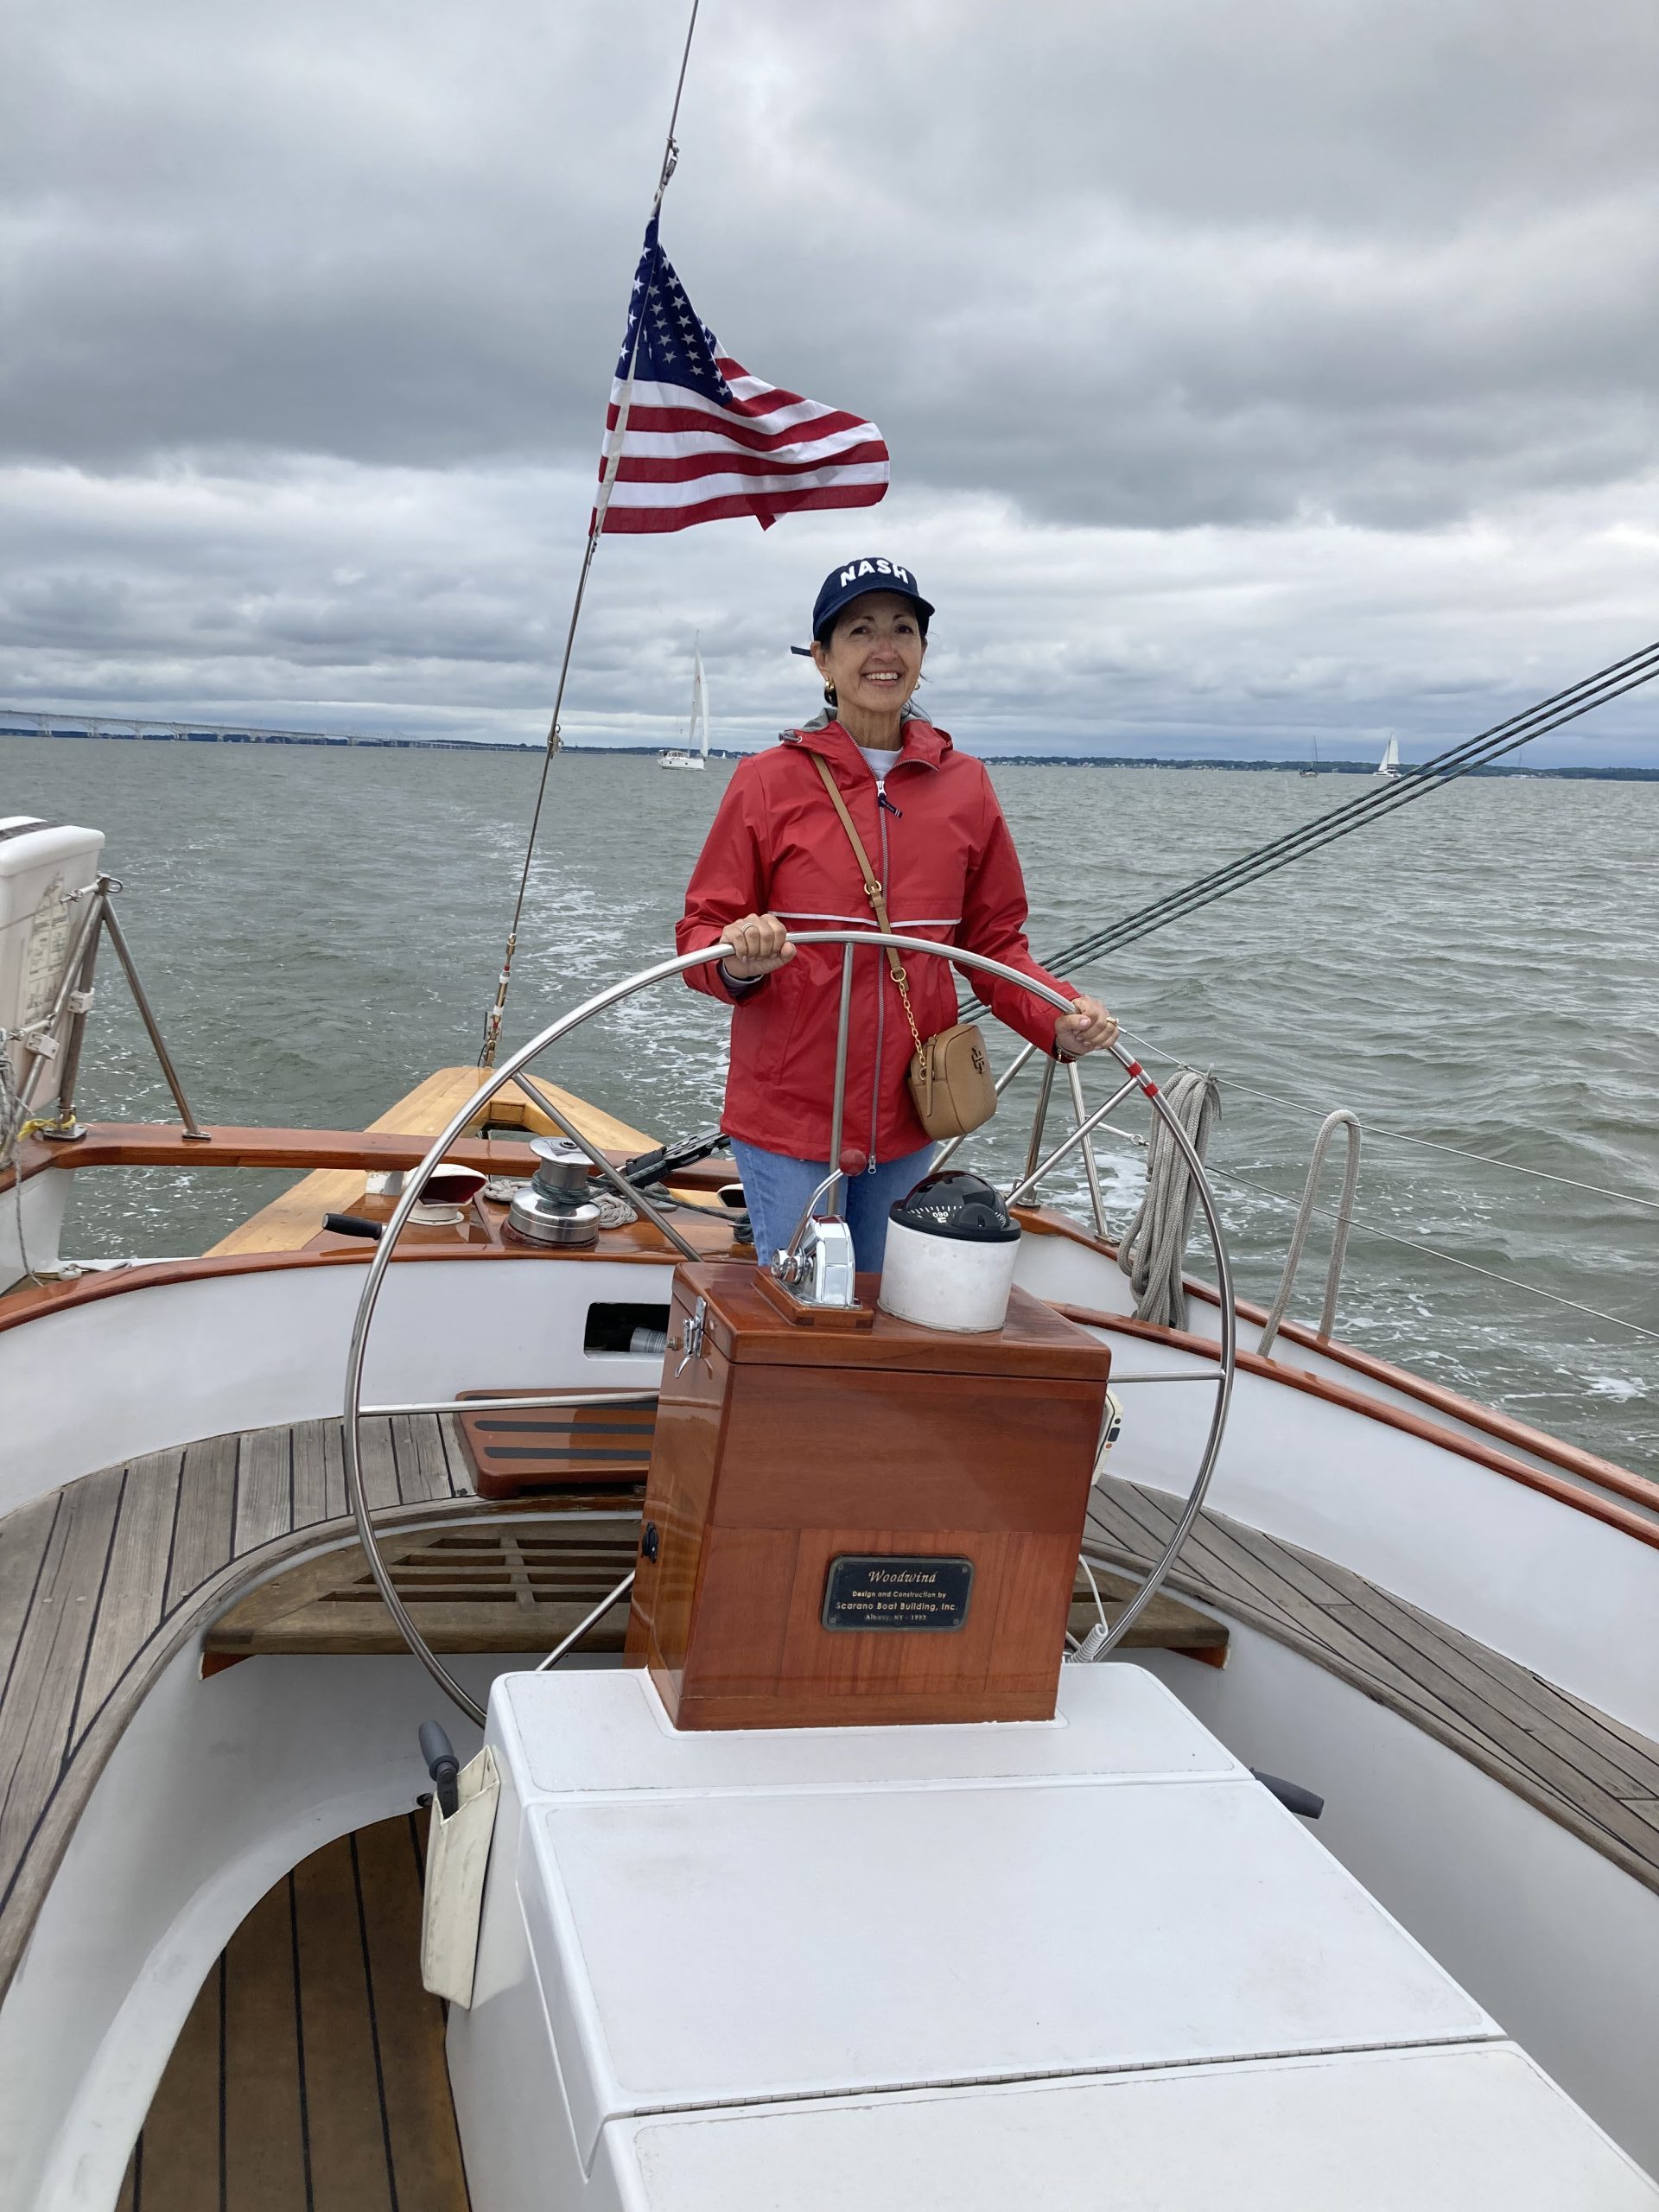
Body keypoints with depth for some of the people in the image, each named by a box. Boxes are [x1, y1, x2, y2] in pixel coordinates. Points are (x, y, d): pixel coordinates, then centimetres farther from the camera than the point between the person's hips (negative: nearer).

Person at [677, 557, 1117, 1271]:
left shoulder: (963, 785, 5)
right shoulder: (767, 781, -3)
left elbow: (993, 942, 10)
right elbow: (700, 931, -2)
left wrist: (1058, 1018, -7)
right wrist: (736, 960, -25)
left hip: (907, 1121, 3)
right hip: (787, 1116, -3)